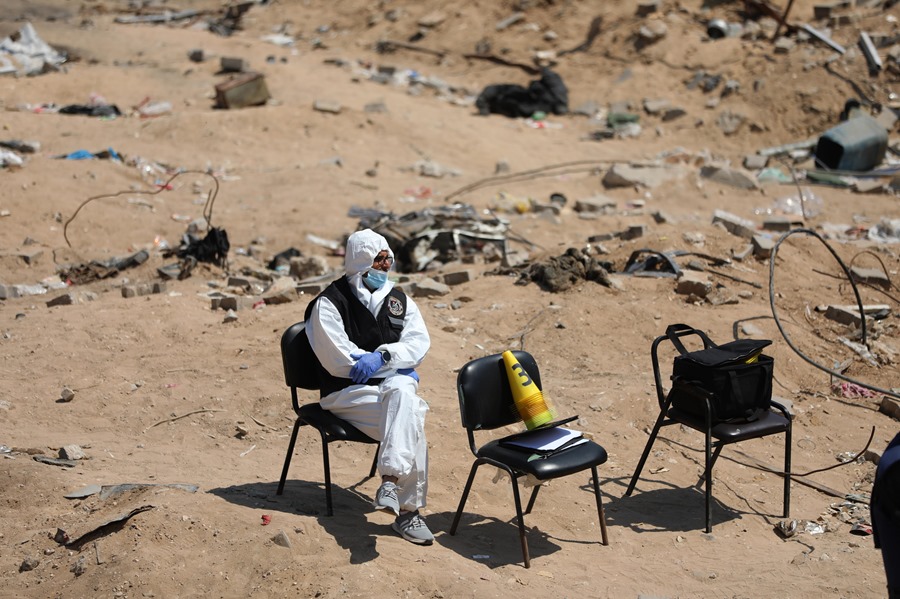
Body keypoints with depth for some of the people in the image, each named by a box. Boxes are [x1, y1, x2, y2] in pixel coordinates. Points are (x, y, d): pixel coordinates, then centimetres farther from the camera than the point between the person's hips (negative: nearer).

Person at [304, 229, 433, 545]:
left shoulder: (399, 300, 16)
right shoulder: (330, 302, -3)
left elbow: (419, 342, 2)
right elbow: (337, 360, -12)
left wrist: (382, 357, -18)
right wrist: (396, 365, -8)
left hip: (393, 385, 5)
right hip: (346, 393, -5)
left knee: (403, 393, -33)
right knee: (410, 419, -31)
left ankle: (391, 481, -39)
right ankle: (408, 510, -35)